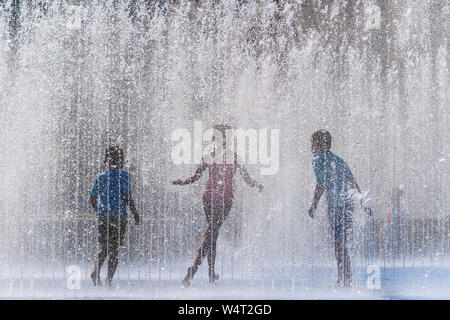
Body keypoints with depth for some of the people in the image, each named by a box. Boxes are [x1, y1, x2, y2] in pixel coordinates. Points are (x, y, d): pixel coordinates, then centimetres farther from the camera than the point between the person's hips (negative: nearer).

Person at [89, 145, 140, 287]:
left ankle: (95, 271, -12)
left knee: (103, 248, 12)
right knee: (114, 249, 1)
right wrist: (135, 213, -2)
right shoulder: (123, 175, -4)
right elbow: (127, 196, -10)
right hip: (118, 214, -4)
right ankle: (109, 280, -3)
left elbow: (93, 199, 9)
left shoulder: (100, 177, 9)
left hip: (102, 215, 4)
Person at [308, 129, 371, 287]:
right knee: (343, 243, 14)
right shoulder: (339, 160, 19)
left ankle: (344, 279, -10)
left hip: (335, 204, -7)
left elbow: (321, 185, -13)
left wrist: (313, 206, -9)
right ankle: (346, 278, 18)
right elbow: (354, 184, 19)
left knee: (339, 243, -6)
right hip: (348, 203, 7)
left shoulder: (319, 160, -3)